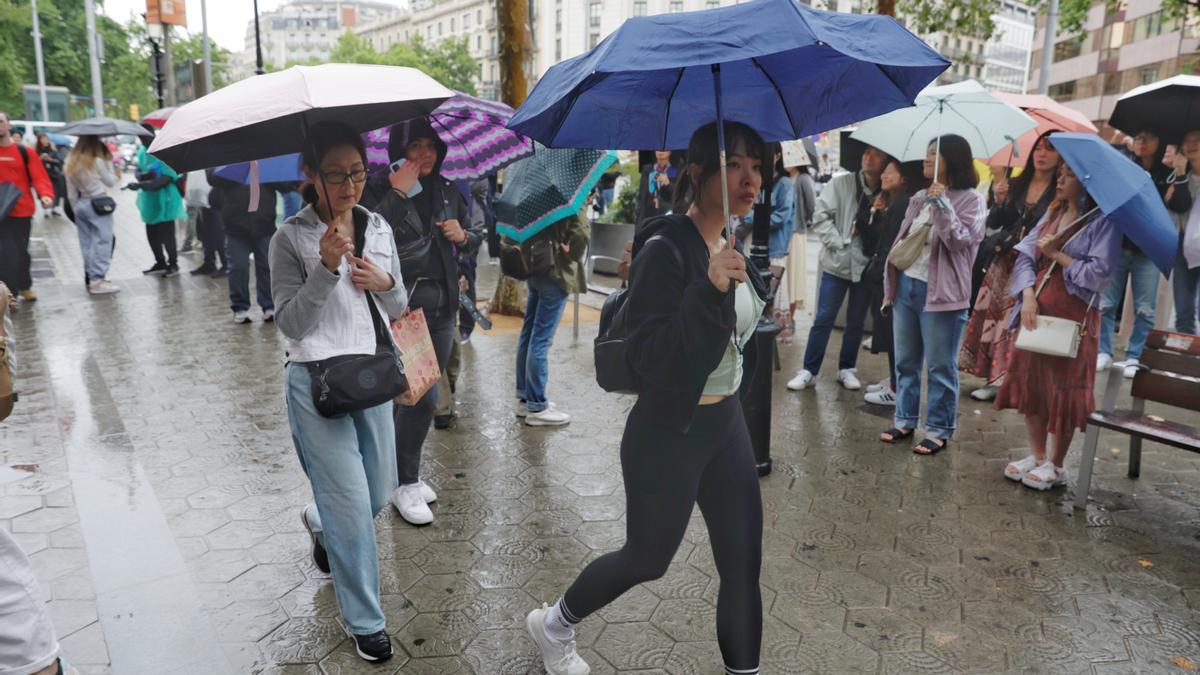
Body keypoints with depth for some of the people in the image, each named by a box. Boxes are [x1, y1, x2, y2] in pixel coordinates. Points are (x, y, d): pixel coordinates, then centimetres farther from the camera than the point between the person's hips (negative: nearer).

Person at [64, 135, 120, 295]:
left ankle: (90, 277, 18)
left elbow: (71, 192, 9)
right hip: (98, 204, -7)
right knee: (102, 242, -5)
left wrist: (76, 209, 16)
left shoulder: (71, 162, 8)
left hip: (80, 204, 7)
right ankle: (97, 279, -9)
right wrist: (109, 162, 5)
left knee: (86, 243, 12)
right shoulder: (97, 161, -12)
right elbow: (110, 182, 0)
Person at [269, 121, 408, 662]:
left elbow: (399, 310, 9)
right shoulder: (291, 238, -9)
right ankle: (365, 622, 17)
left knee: (378, 492, 16)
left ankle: (320, 525, 50)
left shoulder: (379, 228, 4)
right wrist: (326, 268, -27)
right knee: (351, 504, -2)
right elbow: (291, 323, -15)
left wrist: (385, 284, -13)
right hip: (317, 380, -5)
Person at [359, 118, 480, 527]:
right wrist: (398, 193, -25)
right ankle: (406, 485, 9)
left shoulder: (446, 191, 9)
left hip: (441, 309, 6)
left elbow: (474, 237, 20)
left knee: (419, 395, 13)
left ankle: (405, 474, 27)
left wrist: (463, 235, -2)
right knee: (421, 397, -7)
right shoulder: (379, 190, -8)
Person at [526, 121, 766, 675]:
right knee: (648, 559, 12)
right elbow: (647, 357, -29)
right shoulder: (665, 249, -21)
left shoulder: (731, 248, 4)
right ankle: (553, 625, 39)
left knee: (743, 565, 10)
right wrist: (709, 290, -37)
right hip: (668, 435, -7)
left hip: (726, 424, 7)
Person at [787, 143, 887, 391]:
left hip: (866, 266, 2)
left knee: (856, 322, 11)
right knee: (824, 318, 0)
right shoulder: (841, 183, -3)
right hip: (837, 263, -2)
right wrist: (837, 244, -13)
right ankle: (809, 370, 9)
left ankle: (847, 369, 26)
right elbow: (821, 215, -7)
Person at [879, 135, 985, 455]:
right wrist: (891, 282, 15)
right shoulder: (918, 198, 12)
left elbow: (960, 241, -18)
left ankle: (939, 430, 12)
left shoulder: (971, 199, -6)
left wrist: (942, 204, -24)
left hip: (940, 292, -7)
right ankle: (905, 420, 26)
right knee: (905, 361, 14)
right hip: (906, 286, 7)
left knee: (940, 366, 1)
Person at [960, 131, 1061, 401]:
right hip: (1003, 261, 4)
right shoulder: (1015, 185, 9)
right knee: (990, 315, 3)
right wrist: (999, 202, -10)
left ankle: (1004, 379, 0)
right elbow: (993, 225, 5)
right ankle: (992, 378, 12)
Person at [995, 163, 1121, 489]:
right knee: (1030, 382, 10)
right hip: (1036, 309, 6)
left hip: (1073, 315, -6)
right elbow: (1025, 256, 5)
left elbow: (1100, 273, -17)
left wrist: (1057, 254, -10)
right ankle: (1037, 456, 24)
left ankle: (1056, 465, 16)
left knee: (1063, 390, 2)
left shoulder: (1103, 221, -8)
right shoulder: (1053, 214, 12)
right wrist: (1028, 296, -9)